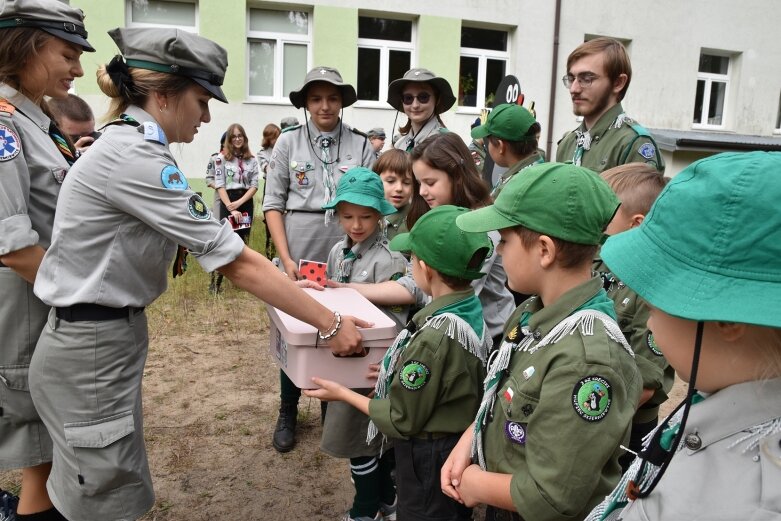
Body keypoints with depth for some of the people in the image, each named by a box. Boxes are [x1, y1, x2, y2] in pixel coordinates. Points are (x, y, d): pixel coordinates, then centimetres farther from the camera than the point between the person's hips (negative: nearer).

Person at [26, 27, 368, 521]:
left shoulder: (127, 146, 7)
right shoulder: (136, 159, -24)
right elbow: (238, 263, -25)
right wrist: (331, 325, -20)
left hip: (107, 336, 10)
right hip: (92, 350, -10)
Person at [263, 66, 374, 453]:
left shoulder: (361, 145, 2)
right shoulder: (288, 142, 2)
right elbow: (273, 204, 1)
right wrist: (286, 258, -6)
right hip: (299, 258, 0)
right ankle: (287, 414, 28)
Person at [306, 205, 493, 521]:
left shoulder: (434, 338, -32)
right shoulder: (471, 309, -7)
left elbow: (401, 420, -21)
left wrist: (344, 394, -11)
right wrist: (399, 372, 6)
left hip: (429, 462, -8)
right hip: (459, 448, 8)